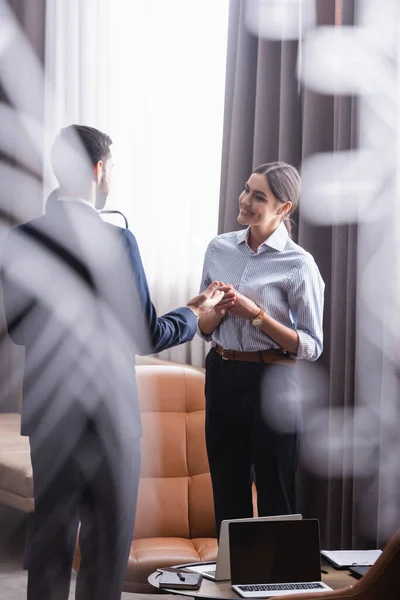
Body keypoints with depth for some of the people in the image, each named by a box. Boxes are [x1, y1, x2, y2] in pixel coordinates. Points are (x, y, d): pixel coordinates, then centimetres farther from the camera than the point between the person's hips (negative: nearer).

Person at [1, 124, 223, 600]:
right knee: (106, 543, 8)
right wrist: (195, 315, 4)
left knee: (47, 540, 14)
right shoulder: (114, 240, -16)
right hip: (105, 409, -5)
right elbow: (145, 337, -13)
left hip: (44, 412, 5)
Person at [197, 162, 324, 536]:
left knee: (276, 497, 6)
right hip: (222, 376, 5)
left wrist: (255, 314, -20)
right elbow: (204, 328, 11)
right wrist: (220, 310, -11)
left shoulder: (298, 264, -10)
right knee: (227, 493, 14)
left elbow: (312, 347, -10)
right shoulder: (219, 248, 5)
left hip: (271, 382, -5)